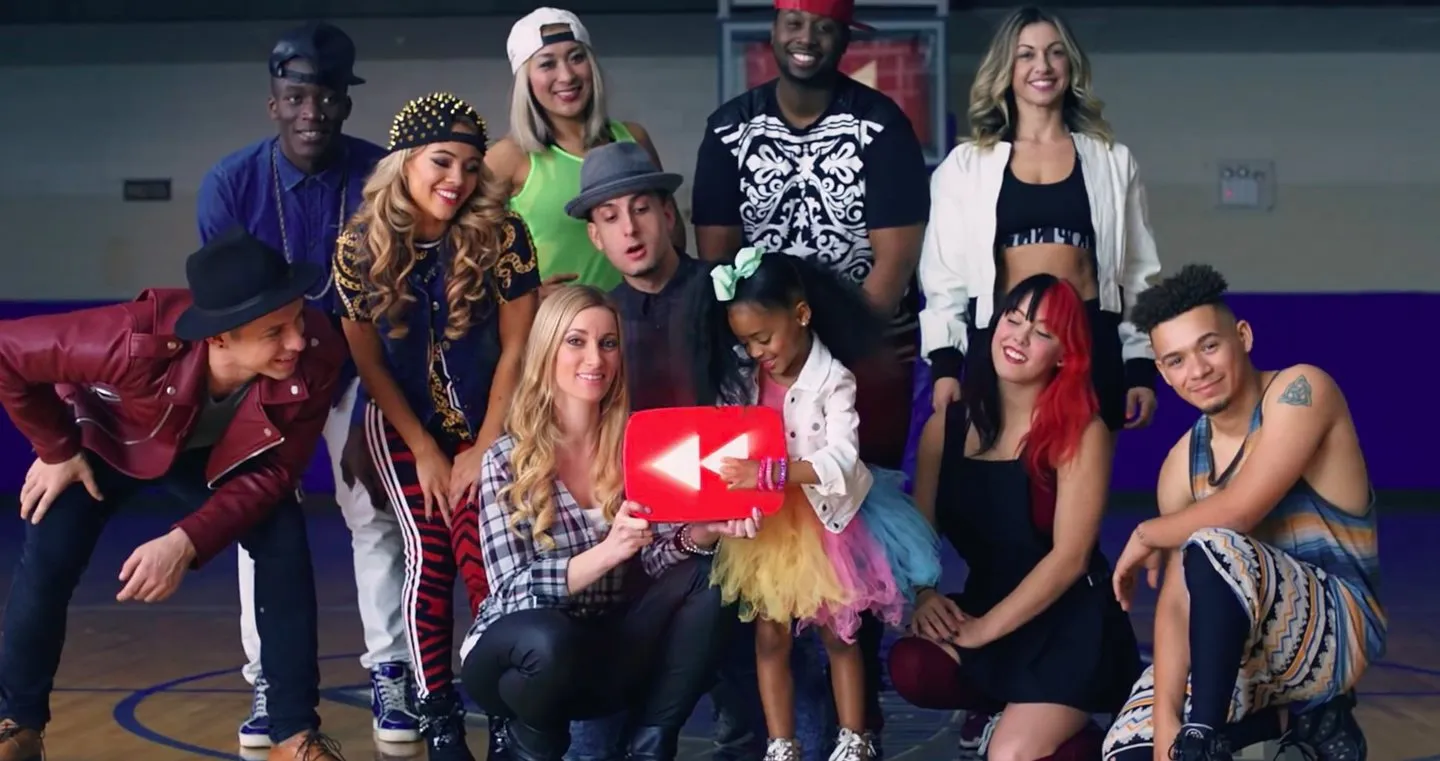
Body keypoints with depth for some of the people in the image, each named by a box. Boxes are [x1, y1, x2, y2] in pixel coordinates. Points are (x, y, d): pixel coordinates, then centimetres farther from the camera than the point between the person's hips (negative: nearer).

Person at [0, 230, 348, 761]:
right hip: (109, 440, -2)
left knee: (285, 546, -18)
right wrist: (55, 449, -22)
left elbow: (275, 471, -25)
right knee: (49, 559, -16)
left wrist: (188, 542, -36)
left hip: (221, 456, 2)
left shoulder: (316, 354, -37)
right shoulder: (141, 342, -45)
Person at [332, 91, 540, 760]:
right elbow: (369, 362, -4)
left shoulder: (502, 236, -16)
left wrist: (483, 449, -9)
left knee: (481, 557, -13)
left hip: (487, 423, -1)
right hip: (403, 426, 1)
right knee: (429, 554, -8)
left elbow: (515, 350, -10)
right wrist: (425, 451, -5)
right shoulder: (359, 248, -12)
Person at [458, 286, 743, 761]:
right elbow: (513, 590, -20)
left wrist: (704, 531, -31)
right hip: (519, 656, -3)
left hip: (607, 646, 3)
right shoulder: (507, 459, -13)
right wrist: (608, 552, -37)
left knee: (706, 582, -20)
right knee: (550, 639, -37)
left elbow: (657, 555, -8)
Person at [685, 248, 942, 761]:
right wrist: (716, 478, -22)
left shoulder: (832, 380, -19)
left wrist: (770, 473, -39)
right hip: (763, 524, 4)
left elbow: (842, 459, -28)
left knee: (838, 634, 10)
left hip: (822, 519, -4)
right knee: (769, 637, 6)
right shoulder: (741, 378, -2)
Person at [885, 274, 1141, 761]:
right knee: (909, 668, -26)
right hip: (984, 607, 4)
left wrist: (983, 630, -19)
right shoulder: (946, 425, 2)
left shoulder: (1081, 431, -11)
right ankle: (1005, 710, 4)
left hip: (1070, 623, -4)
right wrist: (922, 596, -18)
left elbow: (1069, 556, -15)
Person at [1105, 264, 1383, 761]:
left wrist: (1146, 536, -5)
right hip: (1236, 640, 7)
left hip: (1336, 628, -7)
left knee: (1216, 547, -34)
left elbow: (1237, 513, -24)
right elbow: (1177, 597, -4)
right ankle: (1300, 718, 6)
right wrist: (1165, 713, -19)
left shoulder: (1300, 390, -13)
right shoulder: (1182, 465, 3)